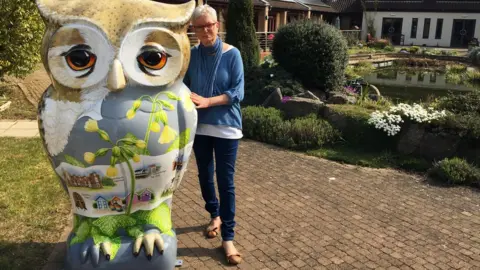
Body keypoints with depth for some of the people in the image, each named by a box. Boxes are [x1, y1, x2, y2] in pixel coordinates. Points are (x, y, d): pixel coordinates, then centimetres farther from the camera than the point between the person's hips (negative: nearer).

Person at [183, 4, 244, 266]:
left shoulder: (232, 54, -8)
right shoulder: (191, 55, 0)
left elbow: (237, 92, -12)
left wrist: (207, 101, -23)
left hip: (226, 127, -3)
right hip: (199, 126, 3)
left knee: (226, 182, 0)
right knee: (205, 176, 17)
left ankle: (228, 237, 10)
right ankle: (215, 215, 42)